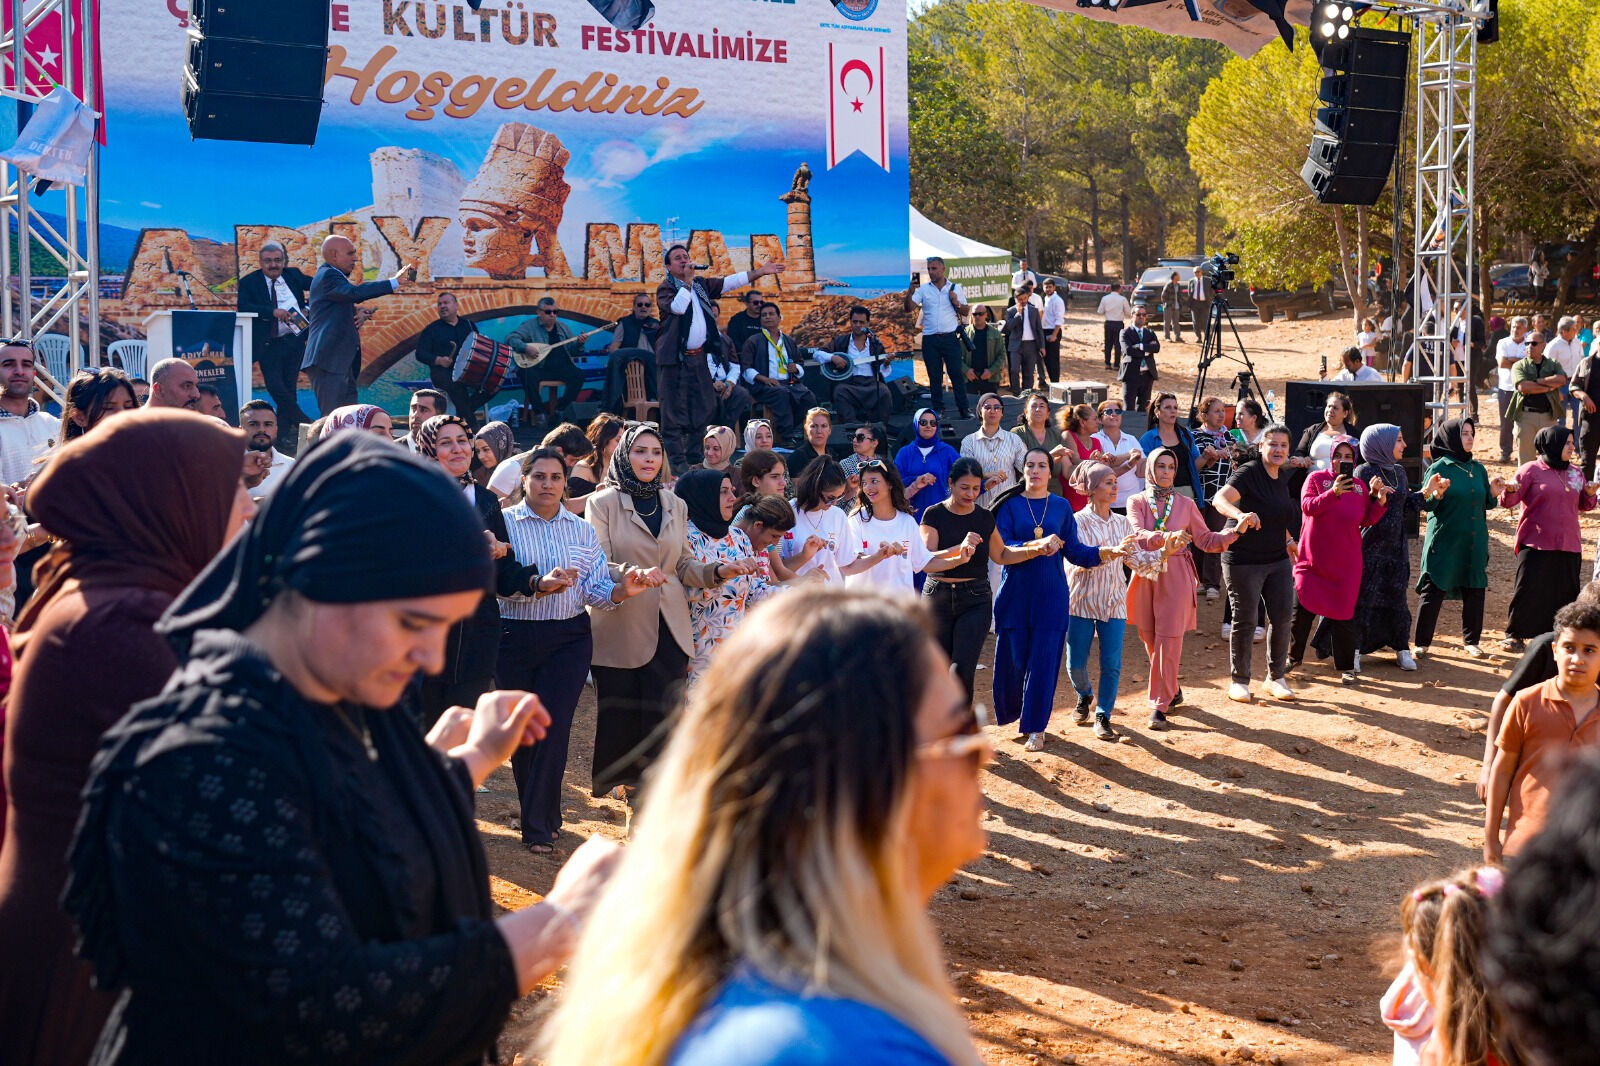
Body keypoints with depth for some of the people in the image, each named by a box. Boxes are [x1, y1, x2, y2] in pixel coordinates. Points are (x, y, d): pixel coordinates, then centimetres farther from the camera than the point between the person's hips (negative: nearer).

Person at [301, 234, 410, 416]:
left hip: (341, 360, 11)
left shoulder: (332, 275, 20)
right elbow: (355, 292, -28)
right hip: (328, 361, -11)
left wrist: (360, 314, 0)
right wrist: (394, 282, -30)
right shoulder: (327, 276, -12)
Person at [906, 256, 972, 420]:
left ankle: (964, 410, 0)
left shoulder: (955, 288, 7)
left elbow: (966, 311, 8)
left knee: (957, 374, -3)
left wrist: (956, 303, -10)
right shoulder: (922, 289, 6)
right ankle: (938, 410, 11)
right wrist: (910, 292, -16)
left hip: (950, 338, -1)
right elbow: (908, 309, -2)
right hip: (930, 339, 1)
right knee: (934, 377, 5)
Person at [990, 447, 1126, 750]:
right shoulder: (1010, 505, 1)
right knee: (1012, 658, 3)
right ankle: (1010, 711, 28)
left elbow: (1074, 551, 4)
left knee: (1044, 661, -1)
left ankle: (1035, 727, 8)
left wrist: (1107, 552, -10)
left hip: (1051, 594, 1)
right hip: (1015, 593, -1)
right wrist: (1038, 546, -23)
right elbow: (1001, 550, -10)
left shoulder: (1061, 506, 7)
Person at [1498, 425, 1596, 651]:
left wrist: (1590, 494, -3)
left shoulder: (1575, 473, 11)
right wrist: (1510, 491, -30)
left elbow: (1584, 506, 18)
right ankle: (1514, 635, 11)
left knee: (1566, 594, 6)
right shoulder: (1532, 470, -4)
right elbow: (1508, 501, -7)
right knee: (1528, 591, -2)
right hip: (1536, 545, -5)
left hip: (1569, 547, 5)